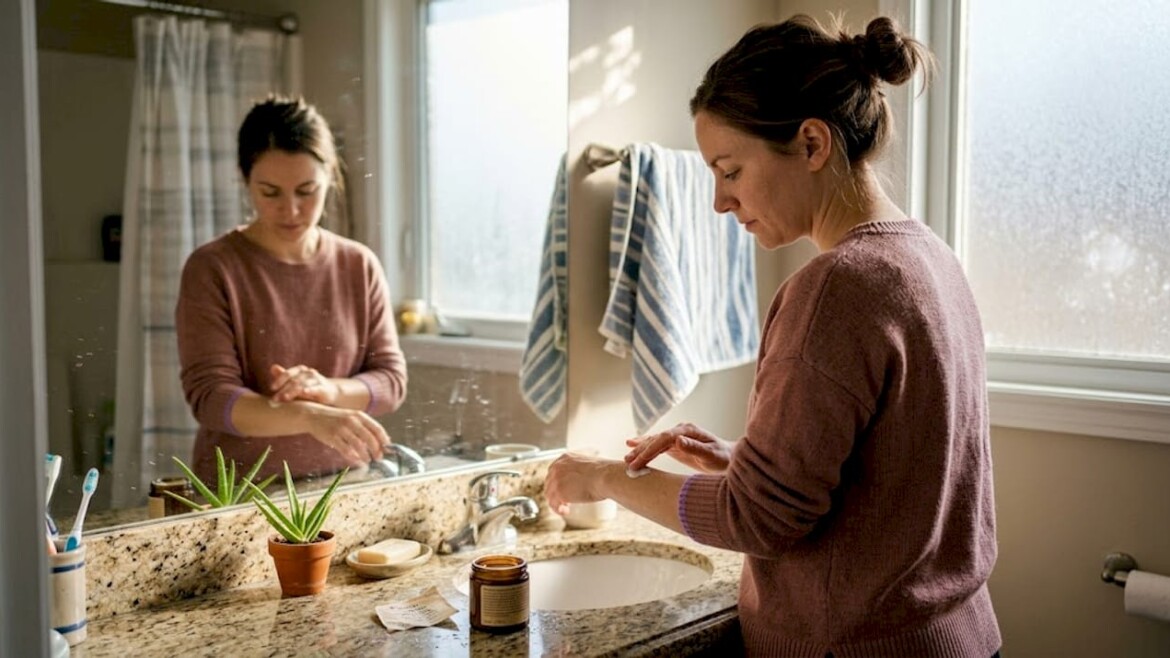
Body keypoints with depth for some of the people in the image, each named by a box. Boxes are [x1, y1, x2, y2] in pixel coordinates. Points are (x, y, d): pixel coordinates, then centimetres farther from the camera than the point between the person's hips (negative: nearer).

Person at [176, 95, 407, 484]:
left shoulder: (359, 266, 5)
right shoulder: (211, 269, -4)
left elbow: (391, 378, 5)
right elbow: (210, 397, -11)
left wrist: (330, 389, -16)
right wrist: (310, 416, -27)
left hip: (342, 486, 2)